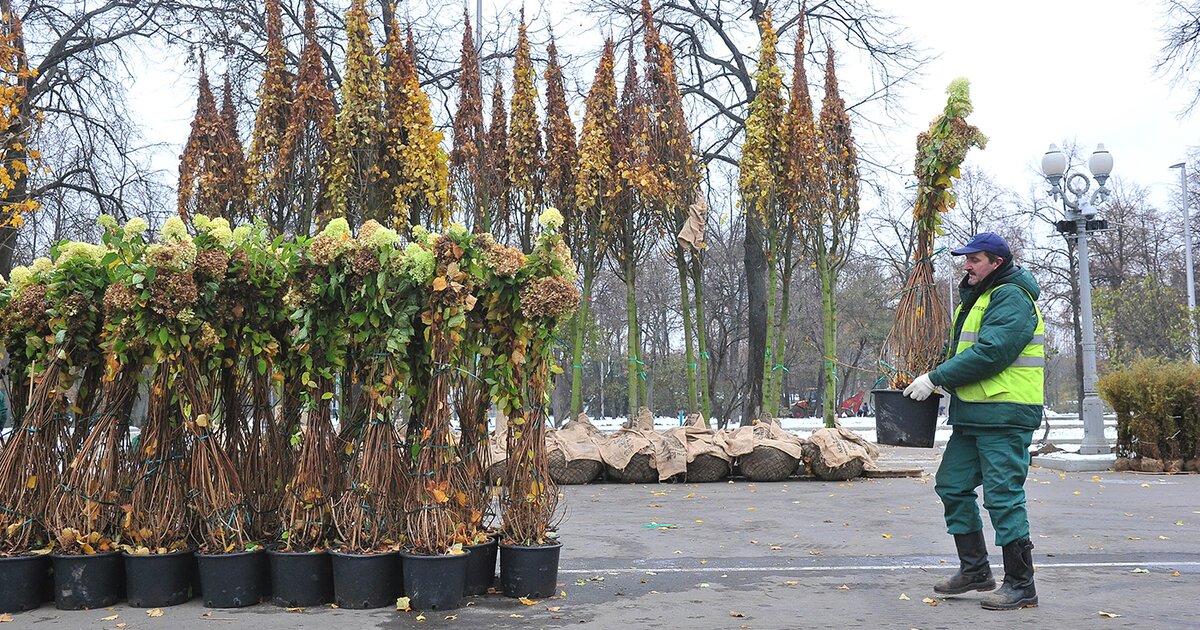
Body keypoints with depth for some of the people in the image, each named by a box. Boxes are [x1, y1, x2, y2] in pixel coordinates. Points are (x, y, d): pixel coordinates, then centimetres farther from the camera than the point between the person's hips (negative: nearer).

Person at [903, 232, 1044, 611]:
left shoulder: (1011, 298, -12)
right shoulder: (977, 298, 20)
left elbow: (989, 353, -23)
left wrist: (936, 378, -20)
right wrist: (941, 380, 7)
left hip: (1004, 417, -10)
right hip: (972, 416, 10)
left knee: (1003, 496, -6)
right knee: (953, 486, 12)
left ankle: (1021, 585, 5)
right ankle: (975, 570, 23)